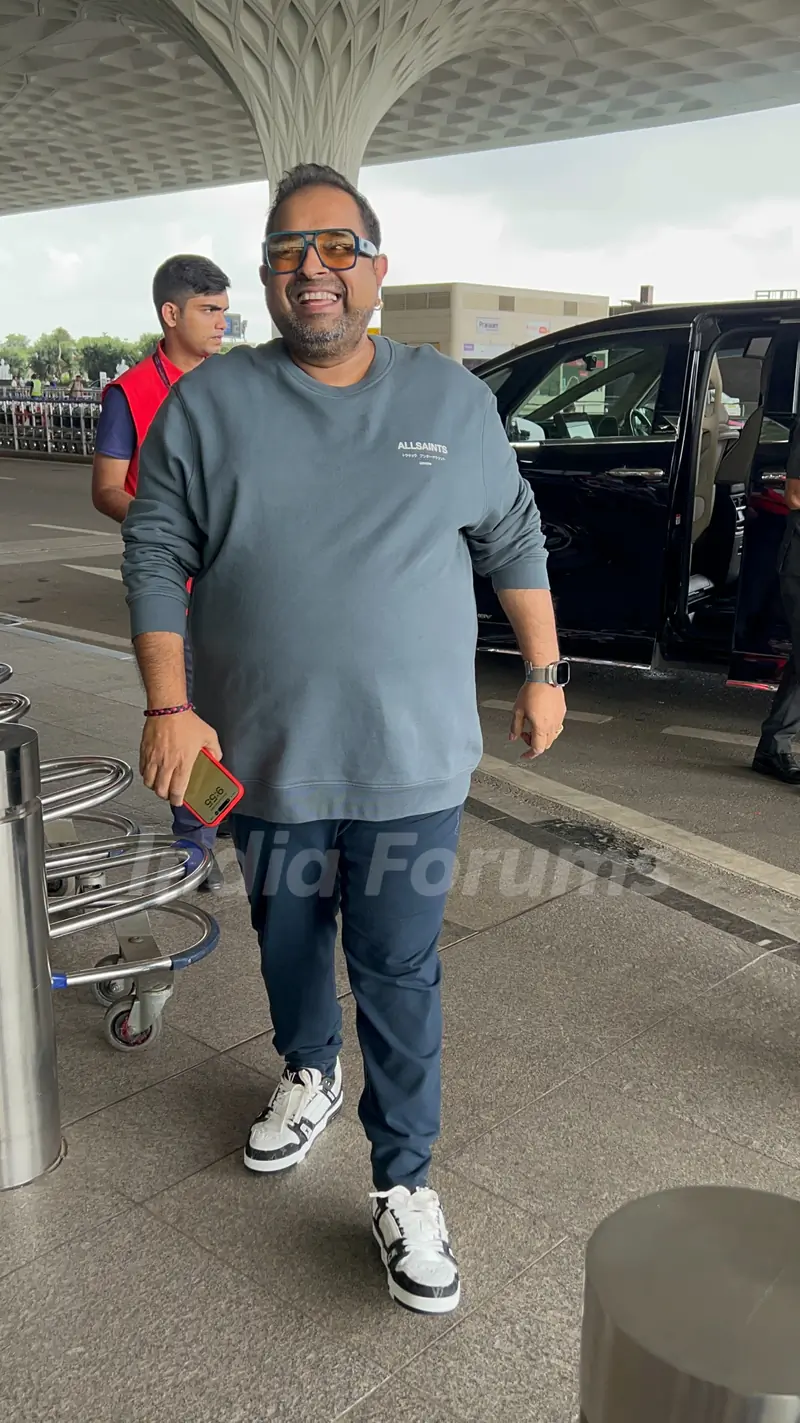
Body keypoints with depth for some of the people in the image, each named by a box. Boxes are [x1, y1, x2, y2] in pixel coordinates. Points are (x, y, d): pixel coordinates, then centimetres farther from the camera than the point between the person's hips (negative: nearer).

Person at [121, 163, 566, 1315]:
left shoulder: (453, 398, 2)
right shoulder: (208, 404, -1)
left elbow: (515, 544, 9)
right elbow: (156, 557, -1)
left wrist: (543, 673, 8)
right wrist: (170, 707, -9)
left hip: (413, 758, -1)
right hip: (266, 751, 1)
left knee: (400, 972, 3)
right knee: (289, 937, 19)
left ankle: (404, 1183, 18)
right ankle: (309, 1073, 47)